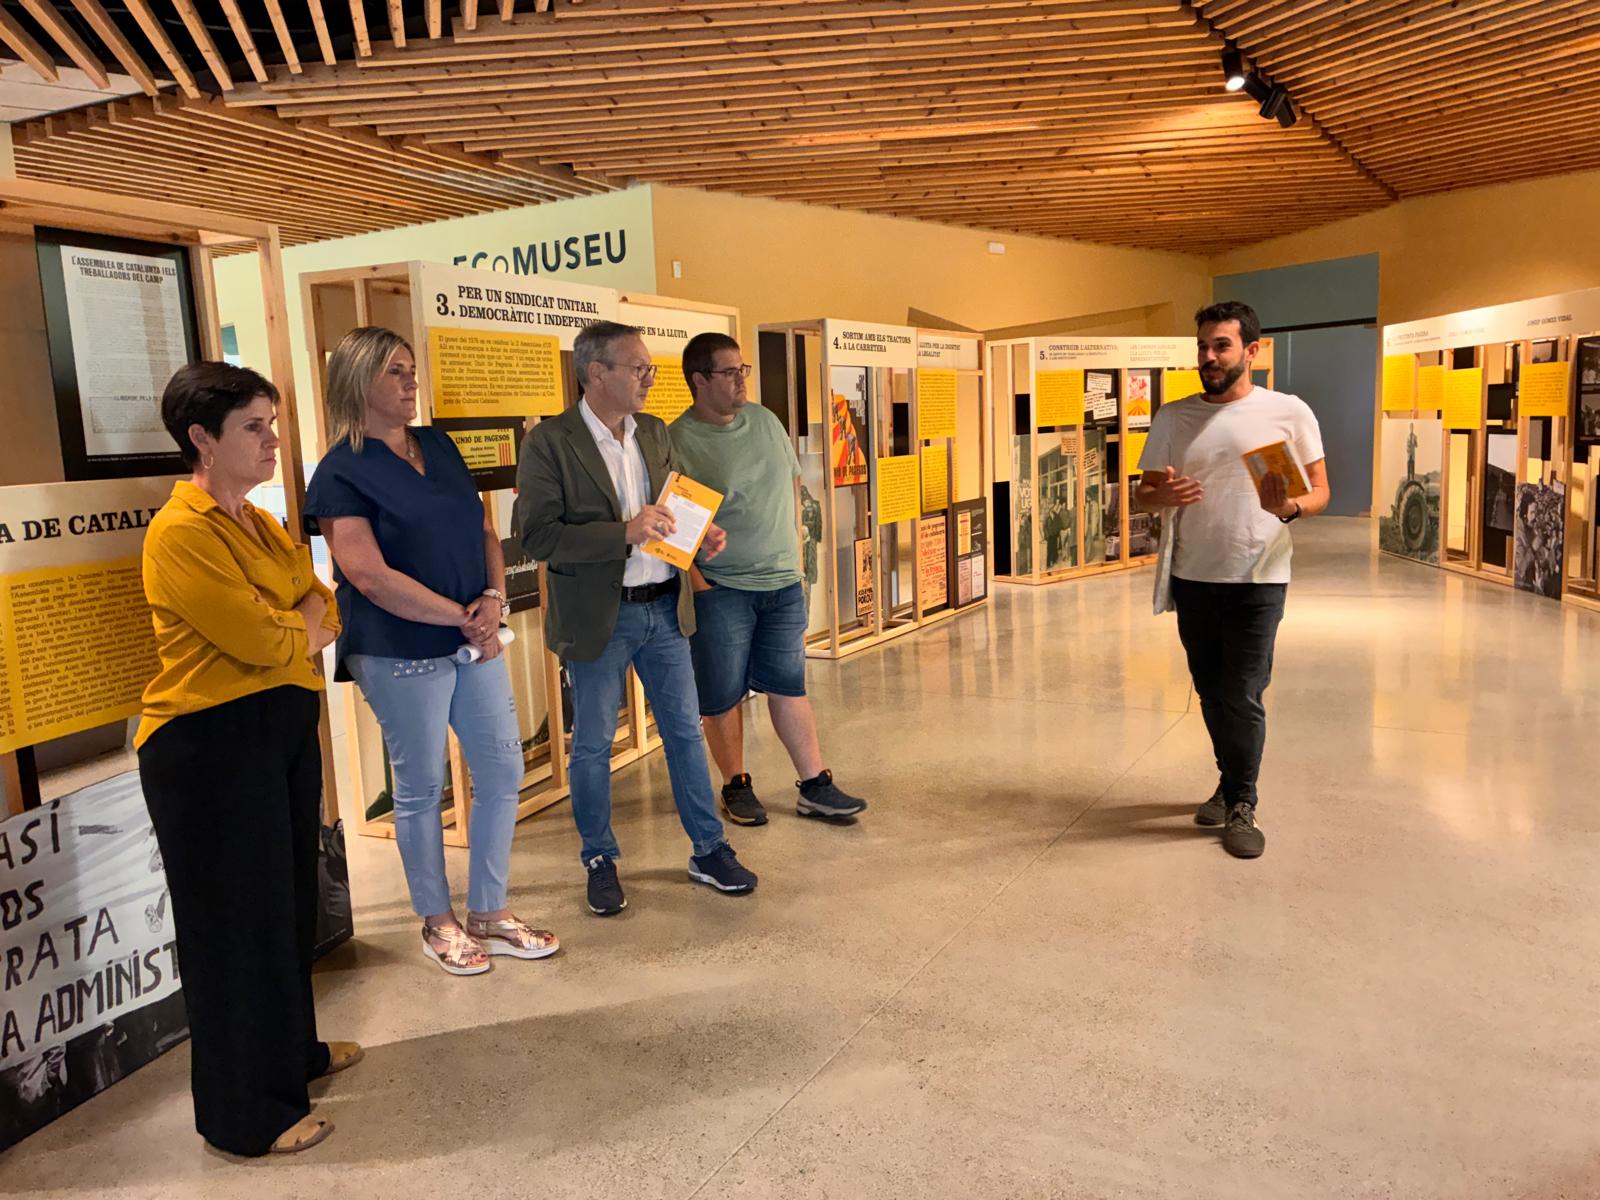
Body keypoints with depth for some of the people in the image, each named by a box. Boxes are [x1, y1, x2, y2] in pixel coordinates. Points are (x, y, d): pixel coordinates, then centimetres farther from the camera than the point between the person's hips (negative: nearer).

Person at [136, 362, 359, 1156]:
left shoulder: (261, 524, 12)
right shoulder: (180, 533, -16)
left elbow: (324, 611, 9)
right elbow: (261, 641, -22)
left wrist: (284, 628, -10)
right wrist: (301, 624, -2)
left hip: (283, 726, 8)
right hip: (211, 743, -8)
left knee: (288, 903, 19)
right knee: (235, 923, 3)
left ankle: (291, 1050, 38)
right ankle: (245, 1113, 18)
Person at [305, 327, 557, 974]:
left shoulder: (438, 447, 11)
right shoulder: (342, 472, -8)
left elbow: (484, 530, 13)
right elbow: (372, 577, -16)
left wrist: (494, 596, -6)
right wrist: (462, 618, -14)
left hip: (475, 640, 6)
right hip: (401, 653, -6)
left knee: (502, 772, 8)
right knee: (421, 788, 7)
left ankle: (489, 913, 24)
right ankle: (438, 922, 26)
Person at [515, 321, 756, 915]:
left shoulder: (655, 432, 8)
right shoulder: (549, 442, -11)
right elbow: (538, 535, -17)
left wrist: (702, 532, -2)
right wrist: (623, 533, -25)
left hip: (665, 609, 5)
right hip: (600, 617, -5)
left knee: (685, 732, 12)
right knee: (592, 746, 8)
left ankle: (709, 851, 26)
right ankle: (600, 862, 27)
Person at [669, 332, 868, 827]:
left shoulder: (765, 421, 7)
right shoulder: (677, 442, -11)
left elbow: (790, 491, 16)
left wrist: (795, 559, 11)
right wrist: (697, 585, -16)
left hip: (783, 584, 5)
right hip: (720, 590, -5)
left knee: (788, 688, 11)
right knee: (723, 697, 6)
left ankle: (814, 785, 18)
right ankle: (736, 786, 24)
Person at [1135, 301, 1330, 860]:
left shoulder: (1289, 412, -3)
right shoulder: (1172, 416, 6)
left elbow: (1320, 491, -1)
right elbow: (1144, 492, 8)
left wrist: (1291, 507, -24)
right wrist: (1163, 495, -16)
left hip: (1257, 578, -3)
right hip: (1191, 578, 4)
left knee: (1242, 697, -3)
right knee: (1211, 693, 14)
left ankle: (1241, 806, 14)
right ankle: (1233, 784, 34)